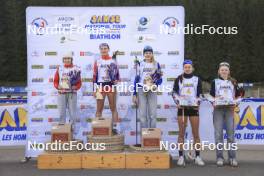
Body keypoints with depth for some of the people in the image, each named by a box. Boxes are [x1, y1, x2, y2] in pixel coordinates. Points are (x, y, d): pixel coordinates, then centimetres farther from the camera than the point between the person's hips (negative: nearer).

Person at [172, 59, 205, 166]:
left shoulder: (197, 79, 10)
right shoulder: (179, 79, 8)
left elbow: (200, 94, 8)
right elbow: (174, 92, 4)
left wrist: (198, 103, -9)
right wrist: (177, 102, -12)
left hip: (194, 107, 1)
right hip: (182, 107, -1)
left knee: (196, 133, 0)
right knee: (181, 133, -1)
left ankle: (197, 157, 7)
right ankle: (181, 157, 3)